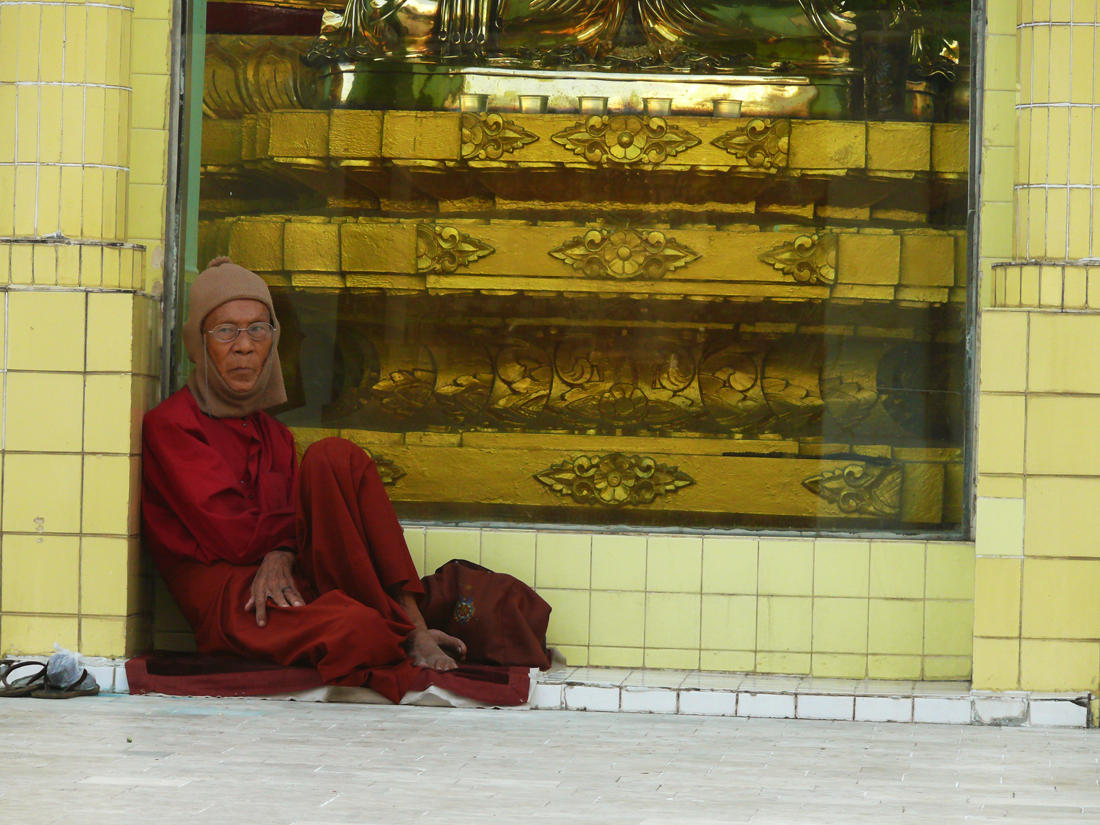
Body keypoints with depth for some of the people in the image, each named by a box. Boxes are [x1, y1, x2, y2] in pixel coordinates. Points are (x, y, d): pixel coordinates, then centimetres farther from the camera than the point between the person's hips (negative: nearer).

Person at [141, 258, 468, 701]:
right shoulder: (169, 426, 2)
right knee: (357, 632, -40)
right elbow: (231, 537, -7)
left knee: (333, 455, -15)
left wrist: (281, 556, -16)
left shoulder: (272, 434, 25)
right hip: (229, 597, -8)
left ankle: (412, 624, -20)